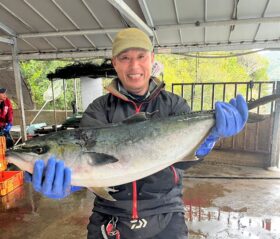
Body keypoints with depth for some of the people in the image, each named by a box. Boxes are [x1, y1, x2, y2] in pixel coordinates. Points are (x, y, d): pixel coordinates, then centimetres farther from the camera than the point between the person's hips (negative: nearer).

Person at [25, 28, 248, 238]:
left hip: (165, 217, 0)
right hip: (109, 217, 1)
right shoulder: (99, 109, -3)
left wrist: (210, 134, -35)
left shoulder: (174, 104, -2)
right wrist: (63, 183, -34)